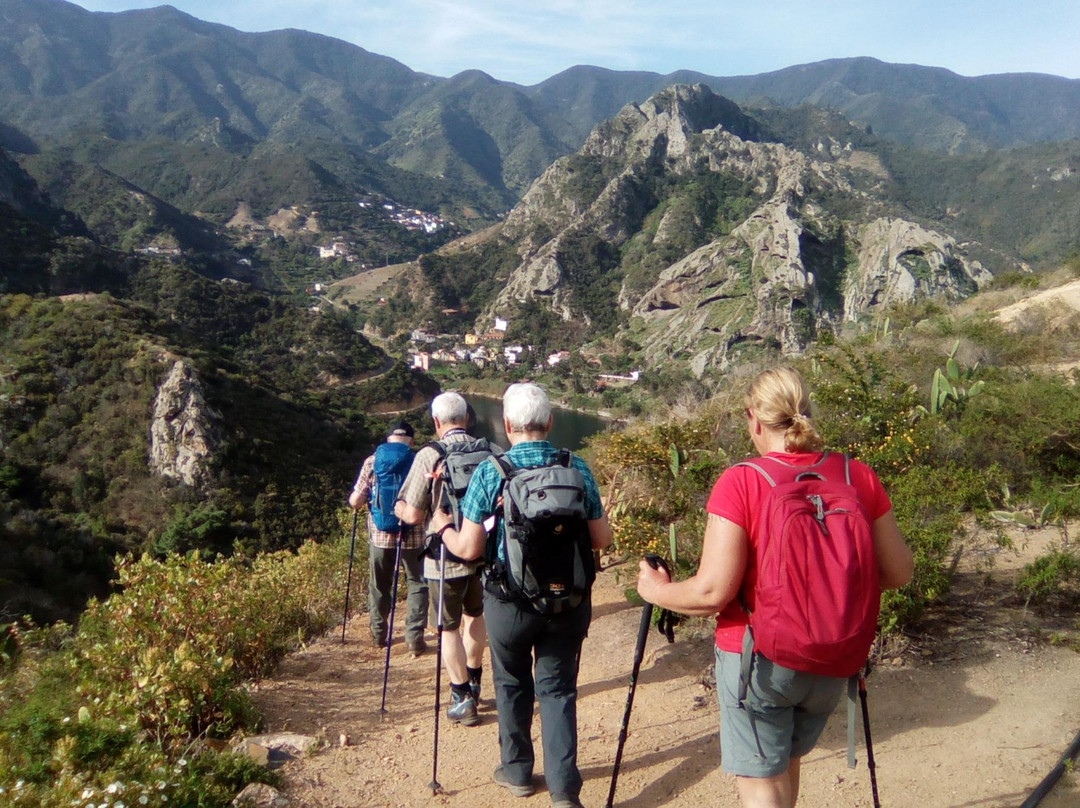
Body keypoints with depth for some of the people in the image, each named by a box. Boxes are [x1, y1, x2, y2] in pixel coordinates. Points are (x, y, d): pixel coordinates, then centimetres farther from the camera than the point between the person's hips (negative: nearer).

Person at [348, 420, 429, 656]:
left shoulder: (372, 462, -1)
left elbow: (355, 501, -2)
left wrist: (356, 501, 20)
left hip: (379, 535, 2)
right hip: (413, 535, -2)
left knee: (379, 586, 18)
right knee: (418, 584, 10)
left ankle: (379, 635, 29)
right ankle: (415, 637, 3)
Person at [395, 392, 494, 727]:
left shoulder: (429, 456, -15)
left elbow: (414, 515, -14)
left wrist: (399, 508, 7)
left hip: (446, 556, -4)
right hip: (483, 552, 5)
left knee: (449, 628, 9)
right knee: (475, 615, 24)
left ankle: (463, 699, 14)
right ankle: (473, 683, 38)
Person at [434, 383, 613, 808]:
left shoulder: (489, 472, -13)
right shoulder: (577, 468, -5)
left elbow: (469, 548, -13)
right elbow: (602, 539, -1)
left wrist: (444, 527, 7)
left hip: (510, 601, -1)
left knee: (512, 684, 20)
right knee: (558, 689, 13)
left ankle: (517, 772, 34)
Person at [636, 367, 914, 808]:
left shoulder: (740, 483, -20)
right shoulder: (858, 476, -7)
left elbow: (713, 591, -22)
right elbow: (898, 573, 0)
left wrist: (657, 591, -4)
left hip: (759, 659, -5)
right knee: (786, 762, 28)